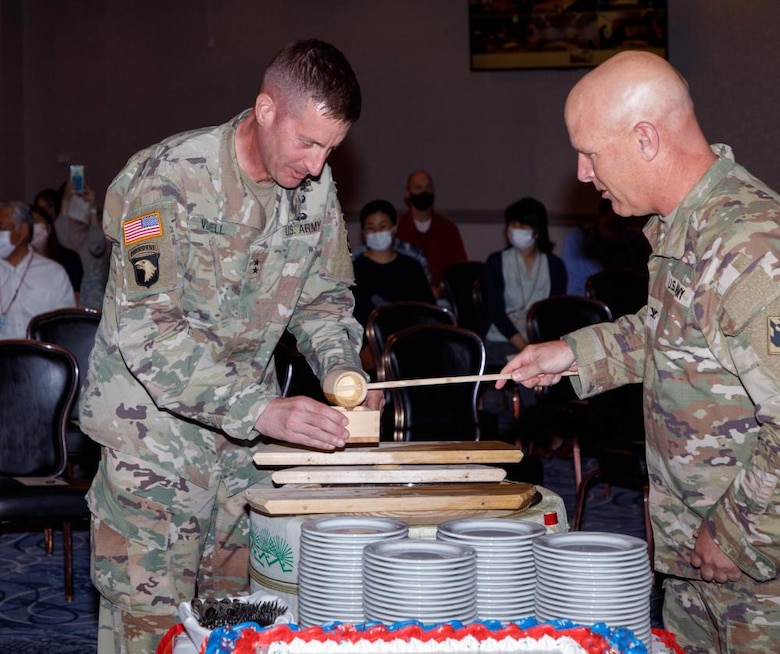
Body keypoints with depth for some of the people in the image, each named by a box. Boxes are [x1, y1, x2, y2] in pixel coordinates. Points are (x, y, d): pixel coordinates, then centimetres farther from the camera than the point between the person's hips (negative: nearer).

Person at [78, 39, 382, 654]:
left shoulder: (315, 187, -1)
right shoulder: (167, 180, -21)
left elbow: (325, 295, 12)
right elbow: (148, 330, -28)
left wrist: (342, 370, -9)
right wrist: (262, 409, -37)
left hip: (249, 439, 6)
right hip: (155, 431, -5)